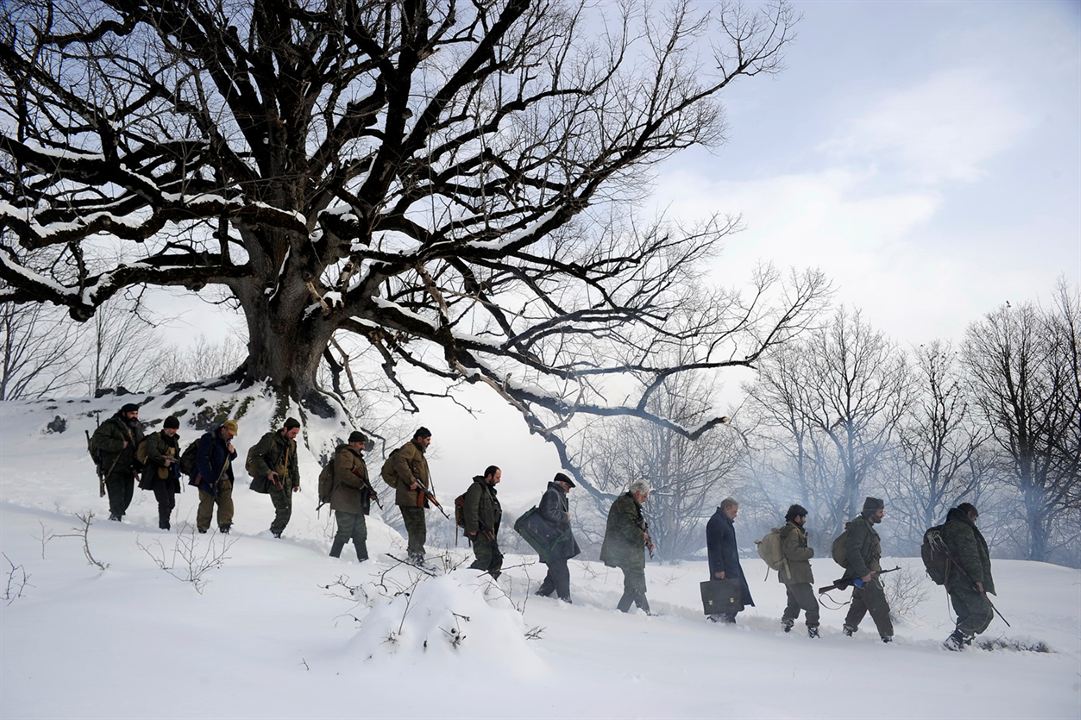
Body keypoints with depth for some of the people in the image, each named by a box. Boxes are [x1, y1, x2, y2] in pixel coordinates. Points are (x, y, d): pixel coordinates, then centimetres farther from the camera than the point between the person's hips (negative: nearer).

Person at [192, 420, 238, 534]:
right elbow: (202, 460, -22)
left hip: (223, 478, 8)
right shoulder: (209, 438, -17)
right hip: (208, 479, -8)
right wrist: (209, 479, -24)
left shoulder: (225, 440, 10)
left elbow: (230, 458, 22)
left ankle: (225, 526, 5)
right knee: (207, 504, -2)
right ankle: (202, 529, 9)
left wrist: (232, 452, -3)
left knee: (226, 501, 1)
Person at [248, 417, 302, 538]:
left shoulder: (292, 444, 14)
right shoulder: (270, 439, -9)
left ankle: (275, 535, 14)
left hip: (287, 480, 7)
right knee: (284, 510, -16)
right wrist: (267, 472, -17)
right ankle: (273, 533, -3)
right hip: (273, 479, -7)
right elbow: (254, 454, -12)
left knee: (287, 511, 4)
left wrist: (296, 482, 20)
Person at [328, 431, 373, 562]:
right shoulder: (344, 454, -7)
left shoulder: (356, 456, 25)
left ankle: (364, 560, 15)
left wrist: (368, 490, 12)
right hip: (345, 503, -10)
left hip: (356, 504, 10)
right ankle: (333, 558, -2)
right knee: (345, 532, -9)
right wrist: (361, 484, -24)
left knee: (360, 533, 11)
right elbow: (343, 472, -23)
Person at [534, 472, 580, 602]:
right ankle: (565, 600, -8)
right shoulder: (552, 494, -8)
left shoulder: (559, 496, 25)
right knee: (562, 573, -10)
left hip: (559, 542, 10)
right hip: (553, 543, -10)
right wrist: (565, 516, -12)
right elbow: (548, 513, -22)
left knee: (555, 573, 12)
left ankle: (540, 595, 18)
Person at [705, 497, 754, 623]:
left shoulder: (726, 522, 20)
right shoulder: (716, 522, -13)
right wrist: (718, 569, -24)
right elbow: (714, 547, -20)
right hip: (723, 570, -11)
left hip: (731, 566, 11)